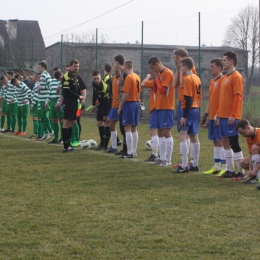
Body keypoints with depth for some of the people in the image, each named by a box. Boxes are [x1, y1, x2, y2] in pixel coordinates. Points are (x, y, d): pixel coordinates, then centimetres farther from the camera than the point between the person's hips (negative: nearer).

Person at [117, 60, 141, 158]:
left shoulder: (128, 77, -13)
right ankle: (134, 151, 14)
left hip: (129, 103, -8)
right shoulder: (137, 77, 11)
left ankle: (130, 152, -9)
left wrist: (120, 107, -11)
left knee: (127, 128, -6)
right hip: (137, 103, 8)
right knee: (134, 129, 12)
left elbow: (126, 94, -17)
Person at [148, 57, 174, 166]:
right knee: (160, 133, 9)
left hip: (166, 108, -9)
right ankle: (162, 158, 13)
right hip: (159, 107, 9)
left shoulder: (168, 73, -11)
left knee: (166, 132, -9)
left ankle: (168, 160, -8)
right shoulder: (159, 74, 16)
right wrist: (154, 78, 5)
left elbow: (162, 89, -18)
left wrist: (156, 78, -7)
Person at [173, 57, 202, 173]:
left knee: (182, 135, -11)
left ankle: (184, 166, -17)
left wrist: (184, 116, -18)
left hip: (189, 110, -10)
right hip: (196, 109, 10)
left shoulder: (187, 79, -13)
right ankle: (195, 165, 19)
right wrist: (197, 109, 19)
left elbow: (188, 99, -18)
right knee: (194, 137, 14)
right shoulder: (197, 78, 13)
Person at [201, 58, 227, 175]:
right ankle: (217, 167, 16)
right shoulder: (212, 82, 16)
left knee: (220, 141, -8)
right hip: (212, 116, 9)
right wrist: (206, 114, 19)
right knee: (215, 141, 11)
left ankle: (224, 168, -4)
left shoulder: (222, 80, -11)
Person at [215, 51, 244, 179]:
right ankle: (230, 170, 17)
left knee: (234, 143, -7)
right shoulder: (225, 77, 16)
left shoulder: (236, 77, -11)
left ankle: (241, 172, -1)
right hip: (223, 116, 9)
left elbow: (238, 97, -17)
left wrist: (233, 115, -21)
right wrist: (218, 113, 16)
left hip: (231, 117, -9)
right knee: (225, 142, 10)